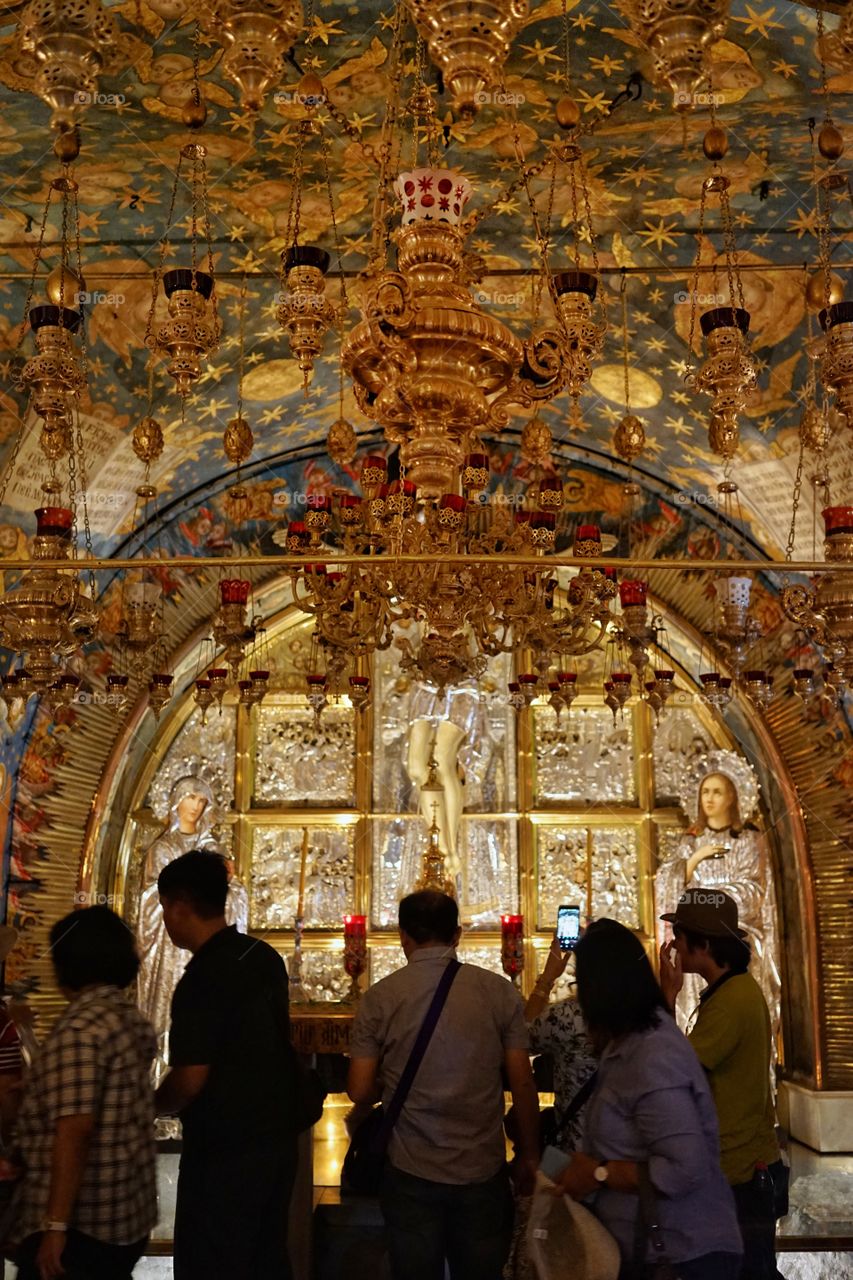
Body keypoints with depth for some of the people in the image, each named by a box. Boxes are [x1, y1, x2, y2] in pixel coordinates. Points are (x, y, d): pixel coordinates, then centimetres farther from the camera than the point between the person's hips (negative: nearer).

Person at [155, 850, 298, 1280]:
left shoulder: (203, 978, -21)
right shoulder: (265, 958, 3)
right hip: (277, 1136, 8)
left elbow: (190, 1079, -23)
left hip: (224, 1153, -8)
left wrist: (150, 1107, -3)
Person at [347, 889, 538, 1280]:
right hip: (483, 1174, 1)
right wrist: (529, 1156, 8)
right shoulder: (498, 991, -6)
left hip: (411, 1176, 0)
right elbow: (522, 1083, -4)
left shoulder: (379, 998, -8)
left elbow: (360, 1092, -5)